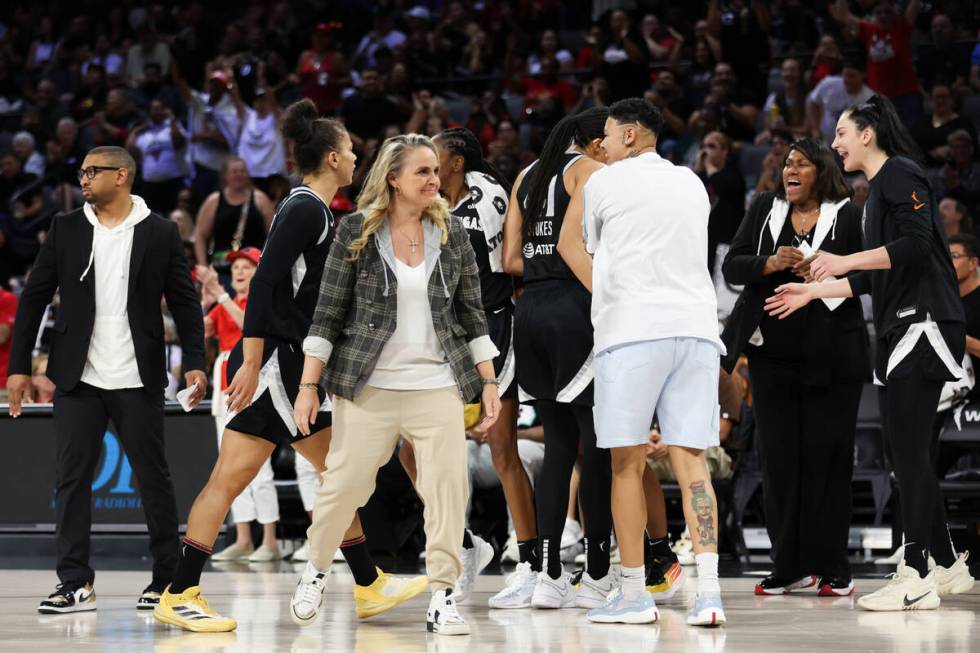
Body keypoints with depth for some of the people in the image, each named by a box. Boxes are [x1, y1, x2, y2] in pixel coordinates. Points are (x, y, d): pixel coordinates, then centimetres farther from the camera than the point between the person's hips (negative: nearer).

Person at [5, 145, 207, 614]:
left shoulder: (160, 234, 1)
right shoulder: (65, 229, 6)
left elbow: (185, 302, 3)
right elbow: (34, 297, 7)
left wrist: (194, 363, -7)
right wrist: (18, 366, 2)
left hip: (137, 381, -2)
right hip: (78, 379, 2)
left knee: (153, 477, 3)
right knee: (72, 477, -1)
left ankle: (169, 576, 13)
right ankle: (75, 583, 2)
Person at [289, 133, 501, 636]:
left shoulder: (452, 233, 7)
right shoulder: (356, 231, -1)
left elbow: (472, 313, 11)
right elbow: (328, 313, 0)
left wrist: (488, 382, 6)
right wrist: (308, 386, -3)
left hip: (438, 385, 2)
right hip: (368, 386, -2)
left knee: (448, 486, -7)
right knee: (344, 482, 1)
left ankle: (442, 599, 0)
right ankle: (315, 571, 26)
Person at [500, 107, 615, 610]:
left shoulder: (528, 176, 20)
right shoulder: (592, 171, -2)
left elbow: (511, 260, 16)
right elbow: (571, 242, -16)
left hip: (530, 310, 7)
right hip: (575, 310, -7)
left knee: (558, 445, 11)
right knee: (598, 444, -2)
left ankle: (549, 574, 8)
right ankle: (597, 577, 0)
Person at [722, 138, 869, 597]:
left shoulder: (849, 216, 3)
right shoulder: (764, 210, 11)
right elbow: (732, 267, 4)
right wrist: (770, 264, -14)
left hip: (831, 356, -3)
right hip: (773, 352, 3)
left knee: (828, 456, -2)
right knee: (779, 456, 2)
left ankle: (831, 567, 5)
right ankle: (790, 567, 8)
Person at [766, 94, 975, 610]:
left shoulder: (900, 175, -7)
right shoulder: (879, 187, 23)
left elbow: (917, 245, -20)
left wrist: (848, 260, -20)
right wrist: (814, 291, 28)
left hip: (922, 321, -10)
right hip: (901, 330, 10)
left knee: (908, 451, -11)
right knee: (906, 452, 11)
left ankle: (916, 578, -12)